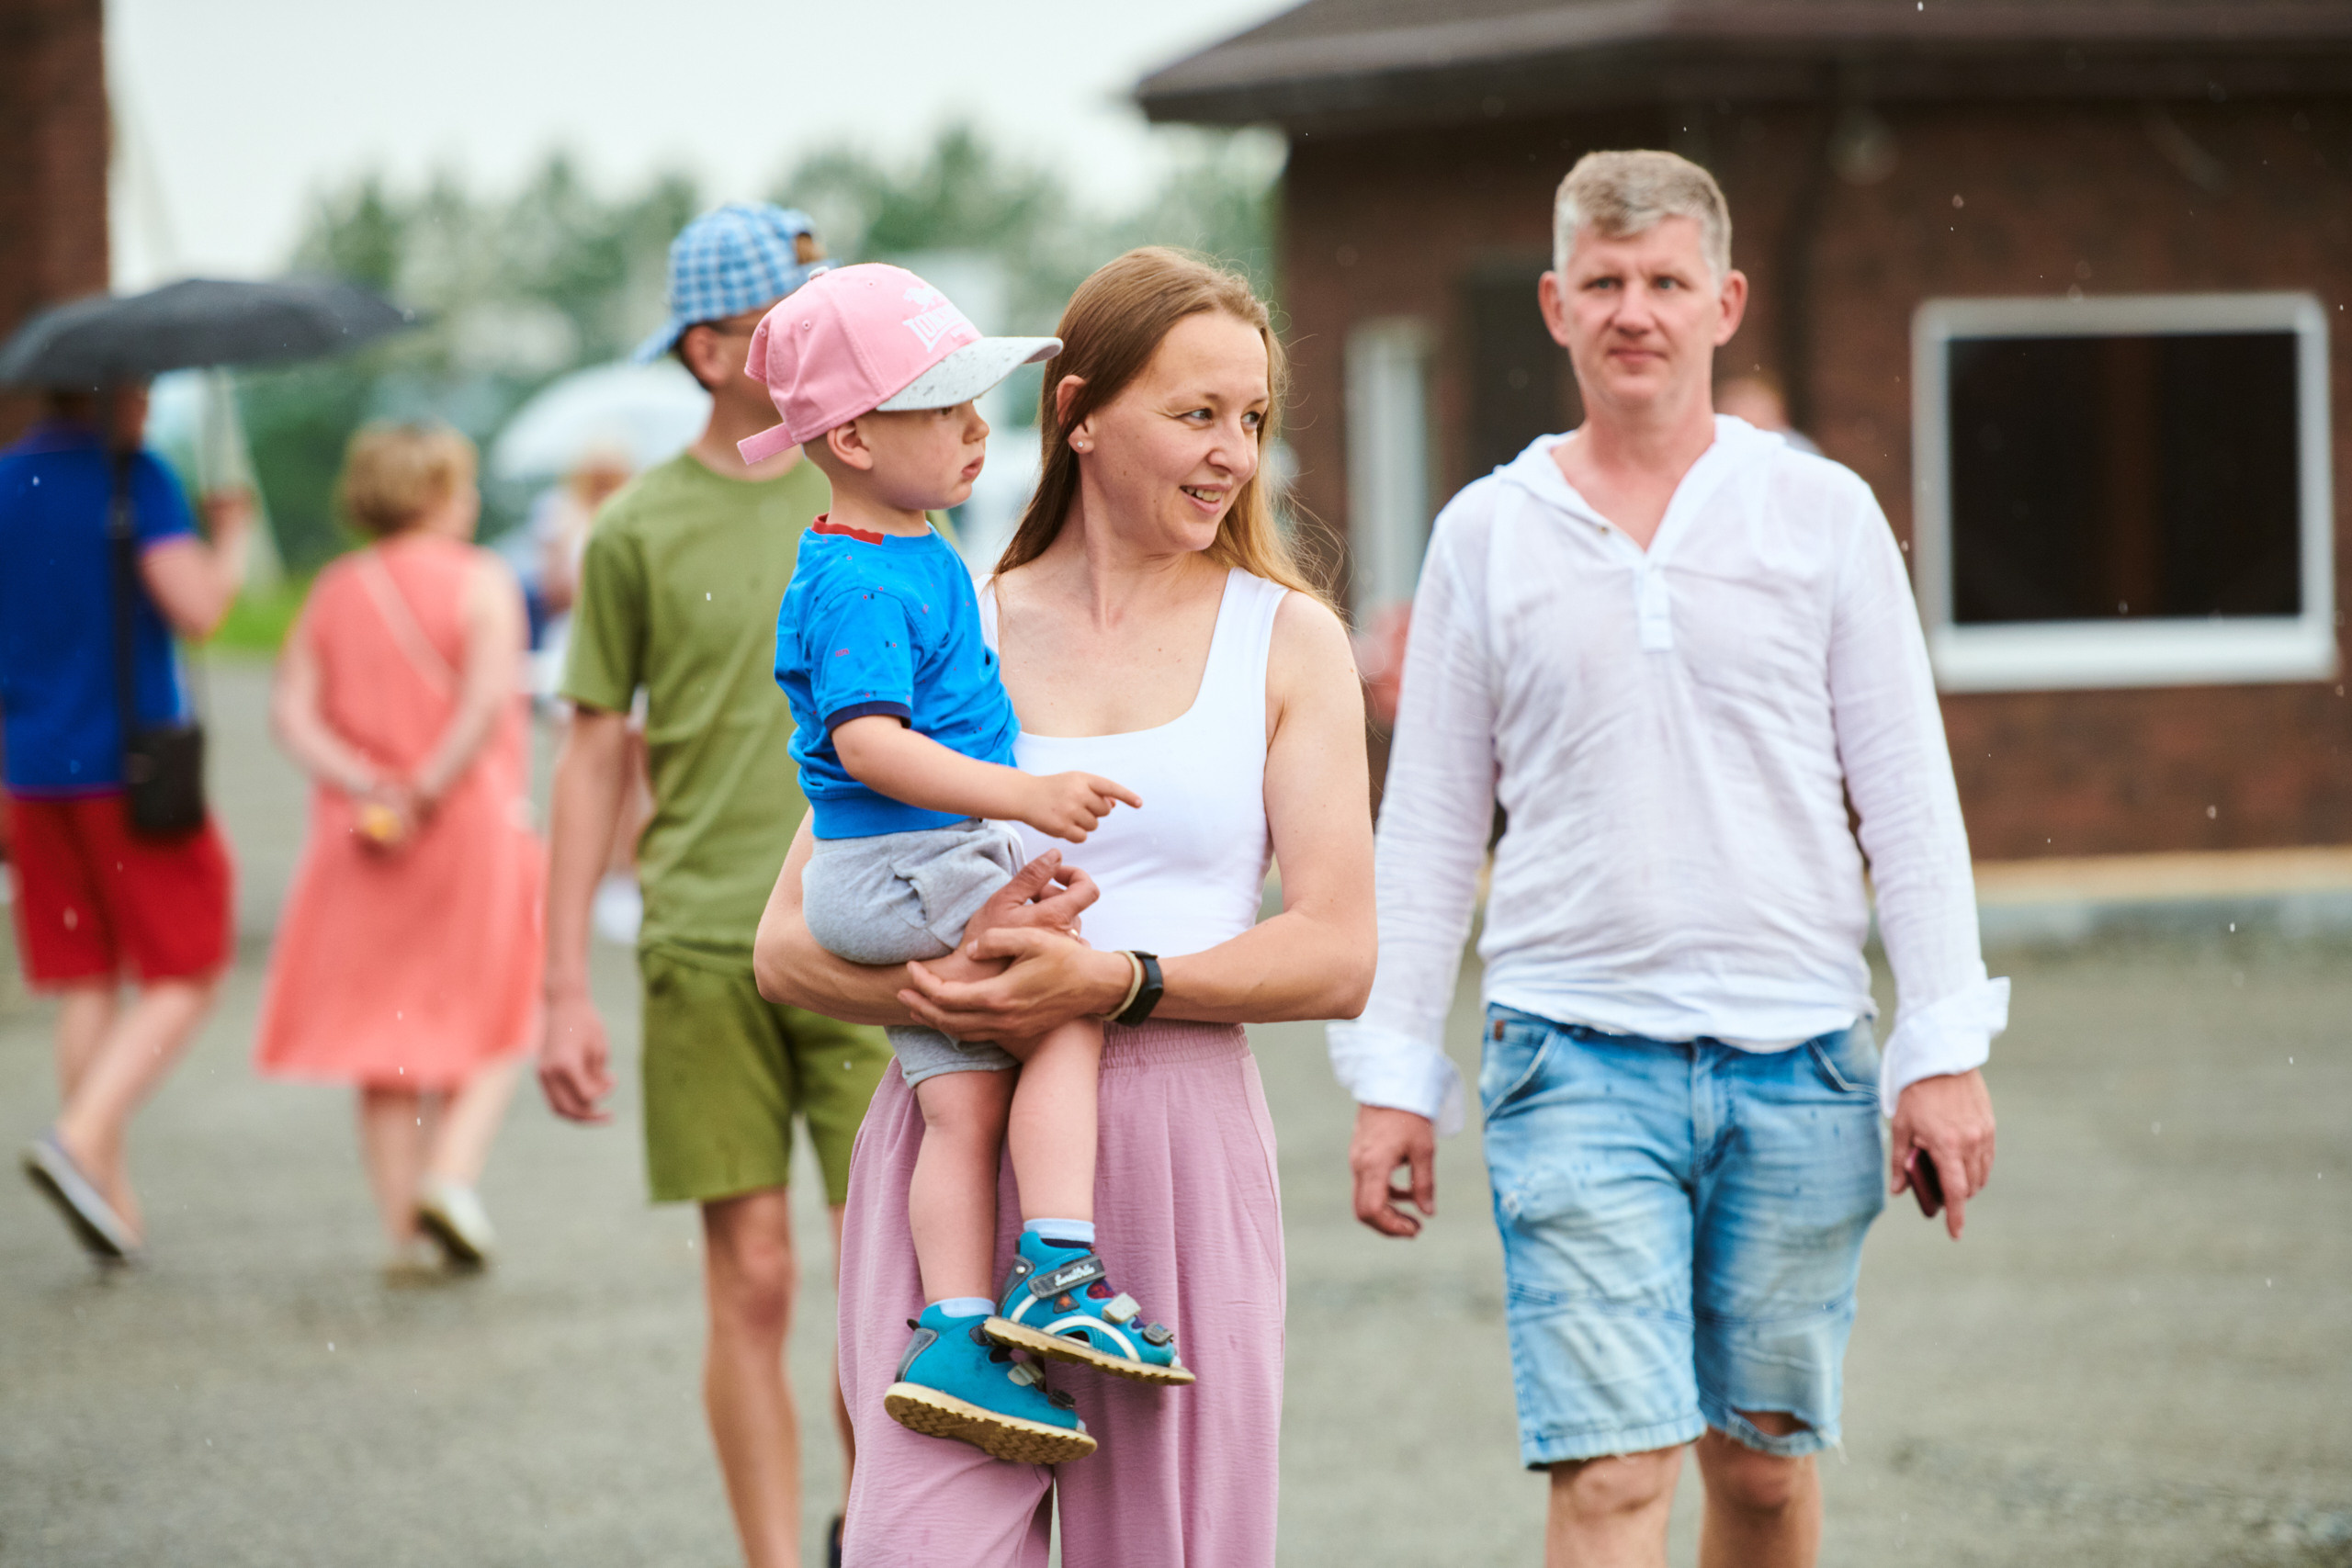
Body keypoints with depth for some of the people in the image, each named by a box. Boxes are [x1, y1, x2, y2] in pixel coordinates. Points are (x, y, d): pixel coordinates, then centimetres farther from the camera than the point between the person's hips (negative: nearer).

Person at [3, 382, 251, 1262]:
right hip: (134, 765, -6)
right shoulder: (134, 478, -9)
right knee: (184, 978, 2)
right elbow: (196, 610, -18)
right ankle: (82, 1140, -16)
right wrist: (232, 538, 0)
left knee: (86, 983, 11)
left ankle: (112, 1195, 10)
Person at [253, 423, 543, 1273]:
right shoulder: (480, 582, -5)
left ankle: (402, 1228, 8)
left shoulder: (335, 591, 9)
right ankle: (451, 1174, -13)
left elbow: (292, 710, -1)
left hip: (361, 844, 4)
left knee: (381, 1036, 9)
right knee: (491, 1030, 8)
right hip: (473, 824, -4)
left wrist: (361, 785, -9)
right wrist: (429, 791, -15)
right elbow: (489, 698, -19)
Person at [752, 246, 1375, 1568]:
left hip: (1179, 1153, 0)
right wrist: (935, 986, -13)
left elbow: (1339, 955, 0)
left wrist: (1114, 980, -14)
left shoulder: (1287, 638, 9)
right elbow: (788, 946, 8)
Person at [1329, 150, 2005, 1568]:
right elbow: (1429, 826, 12)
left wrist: (1947, 1045, -1)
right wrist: (1394, 1074, 8)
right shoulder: (1487, 534, 7)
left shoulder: (1821, 514, 6)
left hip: (1798, 1065, 1)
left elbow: (1909, 795, 6)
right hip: (1578, 1059, -1)